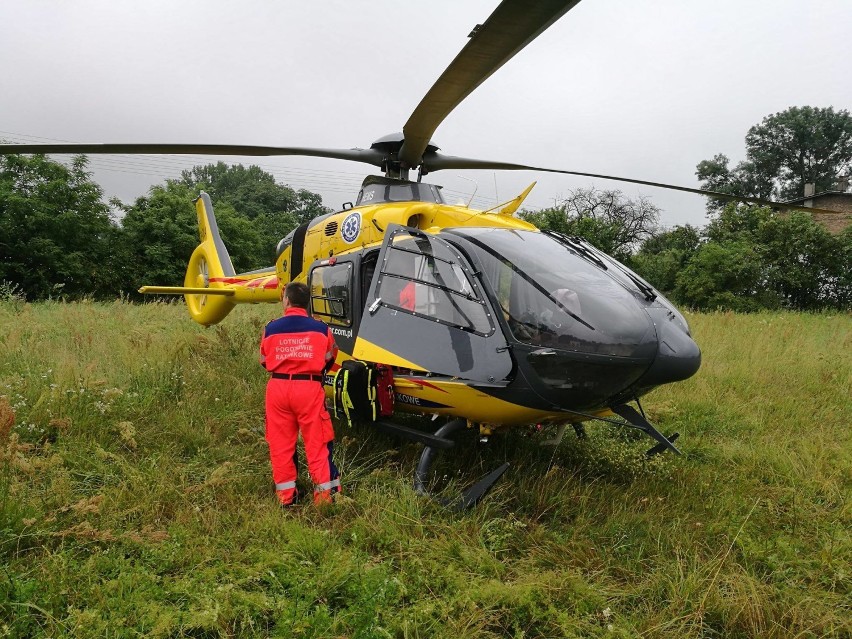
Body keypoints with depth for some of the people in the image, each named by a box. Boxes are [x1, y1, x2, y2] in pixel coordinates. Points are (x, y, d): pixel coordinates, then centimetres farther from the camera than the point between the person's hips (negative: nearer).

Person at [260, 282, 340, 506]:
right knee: (317, 442, 6)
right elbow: (328, 361, 10)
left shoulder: (271, 328, 1)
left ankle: (285, 493, 17)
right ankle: (325, 491, 10)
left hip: (277, 387, 1)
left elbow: (264, 361, 11)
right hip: (309, 388, -1)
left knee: (280, 443, 11)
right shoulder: (320, 328, -1)